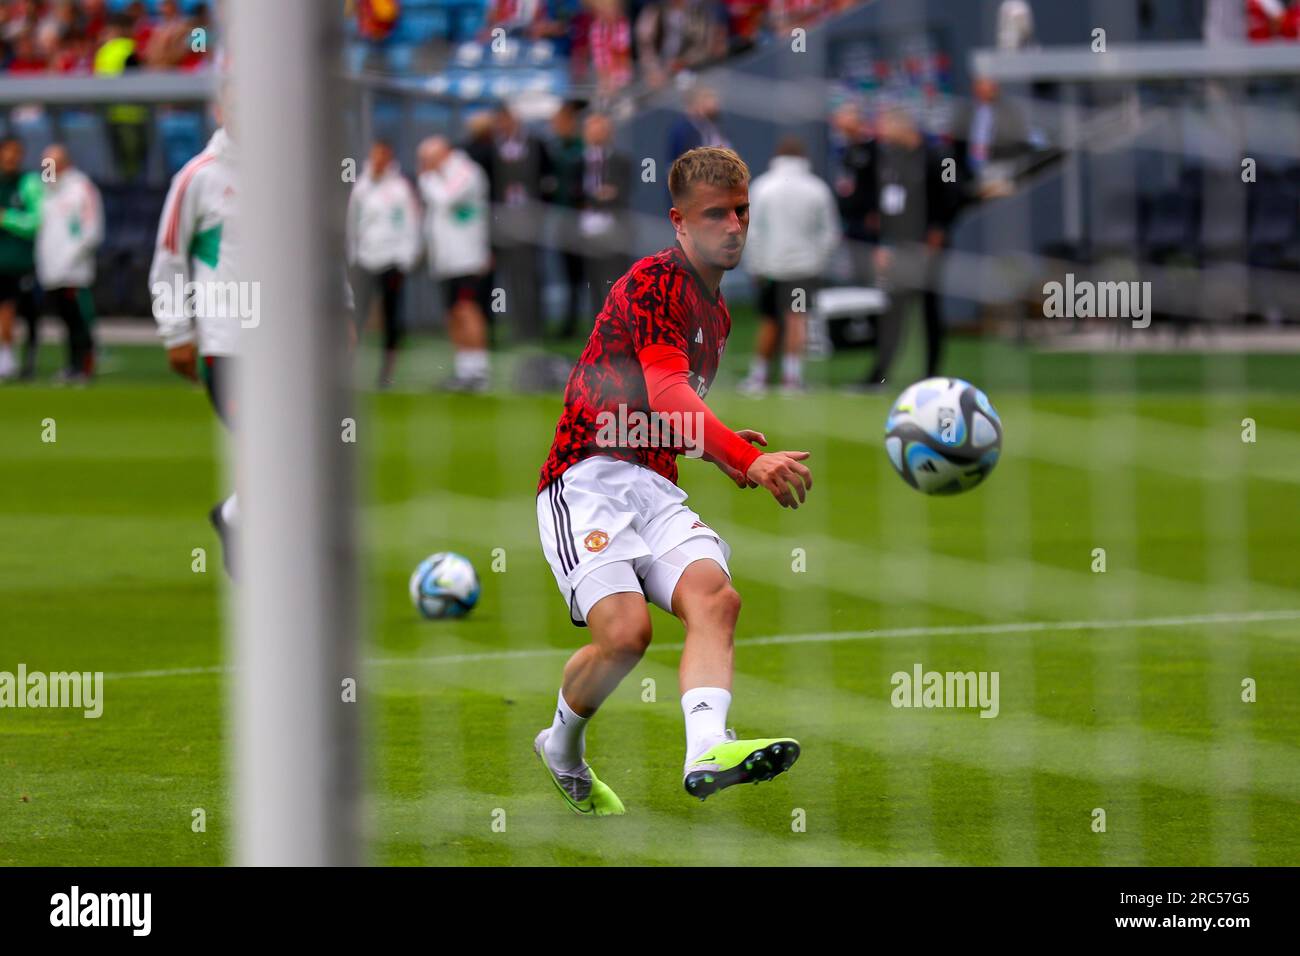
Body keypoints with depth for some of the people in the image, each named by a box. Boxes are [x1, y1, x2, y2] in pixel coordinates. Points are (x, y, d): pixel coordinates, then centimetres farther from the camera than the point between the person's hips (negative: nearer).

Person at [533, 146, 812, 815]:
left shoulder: (716, 308, 21)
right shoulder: (655, 281, -9)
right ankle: (562, 747, 7)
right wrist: (748, 459, -37)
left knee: (714, 596, -22)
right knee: (625, 629, -24)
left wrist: (721, 454, 14)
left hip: (656, 488, 8)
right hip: (588, 480, -8)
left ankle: (706, 750, -45)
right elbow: (665, 393, -24)